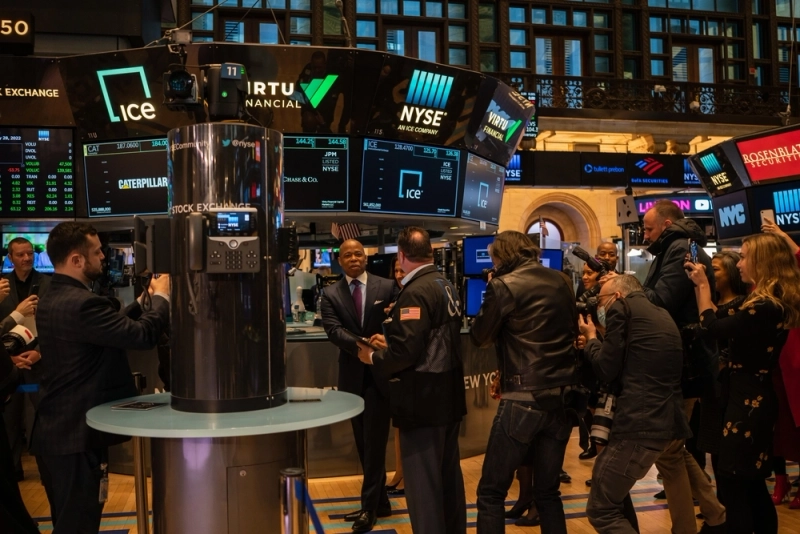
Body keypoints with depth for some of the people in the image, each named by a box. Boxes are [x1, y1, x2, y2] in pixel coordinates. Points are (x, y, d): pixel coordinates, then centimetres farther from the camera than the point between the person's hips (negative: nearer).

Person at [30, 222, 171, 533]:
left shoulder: (52, 299, 9)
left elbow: (113, 326, 15)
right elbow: (144, 335, -25)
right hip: (77, 434, -10)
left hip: (55, 430, 10)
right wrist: (161, 297, -10)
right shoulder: (81, 303, -24)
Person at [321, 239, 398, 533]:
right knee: (363, 444, 13)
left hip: (380, 373, -3)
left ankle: (369, 506, 10)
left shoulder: (387, 287, 0)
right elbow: (334, 330, -12)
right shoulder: (331, 294, 1)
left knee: (374, 442, -1)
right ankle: (379, 502, 27)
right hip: (352, 375, 3)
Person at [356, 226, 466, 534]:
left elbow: (405, 353, -26)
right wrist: (390, 343, 17)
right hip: (447, 396, 10)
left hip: (423, 400, -10)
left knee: (423, 483, 0)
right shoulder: (446, 286, 10)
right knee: (449, 475, 19)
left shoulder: (416, 292, -20)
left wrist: (373, 357, -8)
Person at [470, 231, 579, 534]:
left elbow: (480, 338, 1)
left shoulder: (504, 285, -8)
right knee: (548, 491, 17)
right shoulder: (562, 282, 10)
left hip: (524, 399, -6)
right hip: (563, 396, 6)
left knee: (491, 493, 3)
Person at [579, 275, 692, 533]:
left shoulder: (621, 307, -3)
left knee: (601, 510, -1)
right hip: (668, 419, 10)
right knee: (614, 490, 29)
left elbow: (607, 369, -5)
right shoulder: (662, 314, 21)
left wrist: (591, 338, 12)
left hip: (641, 421, -9)